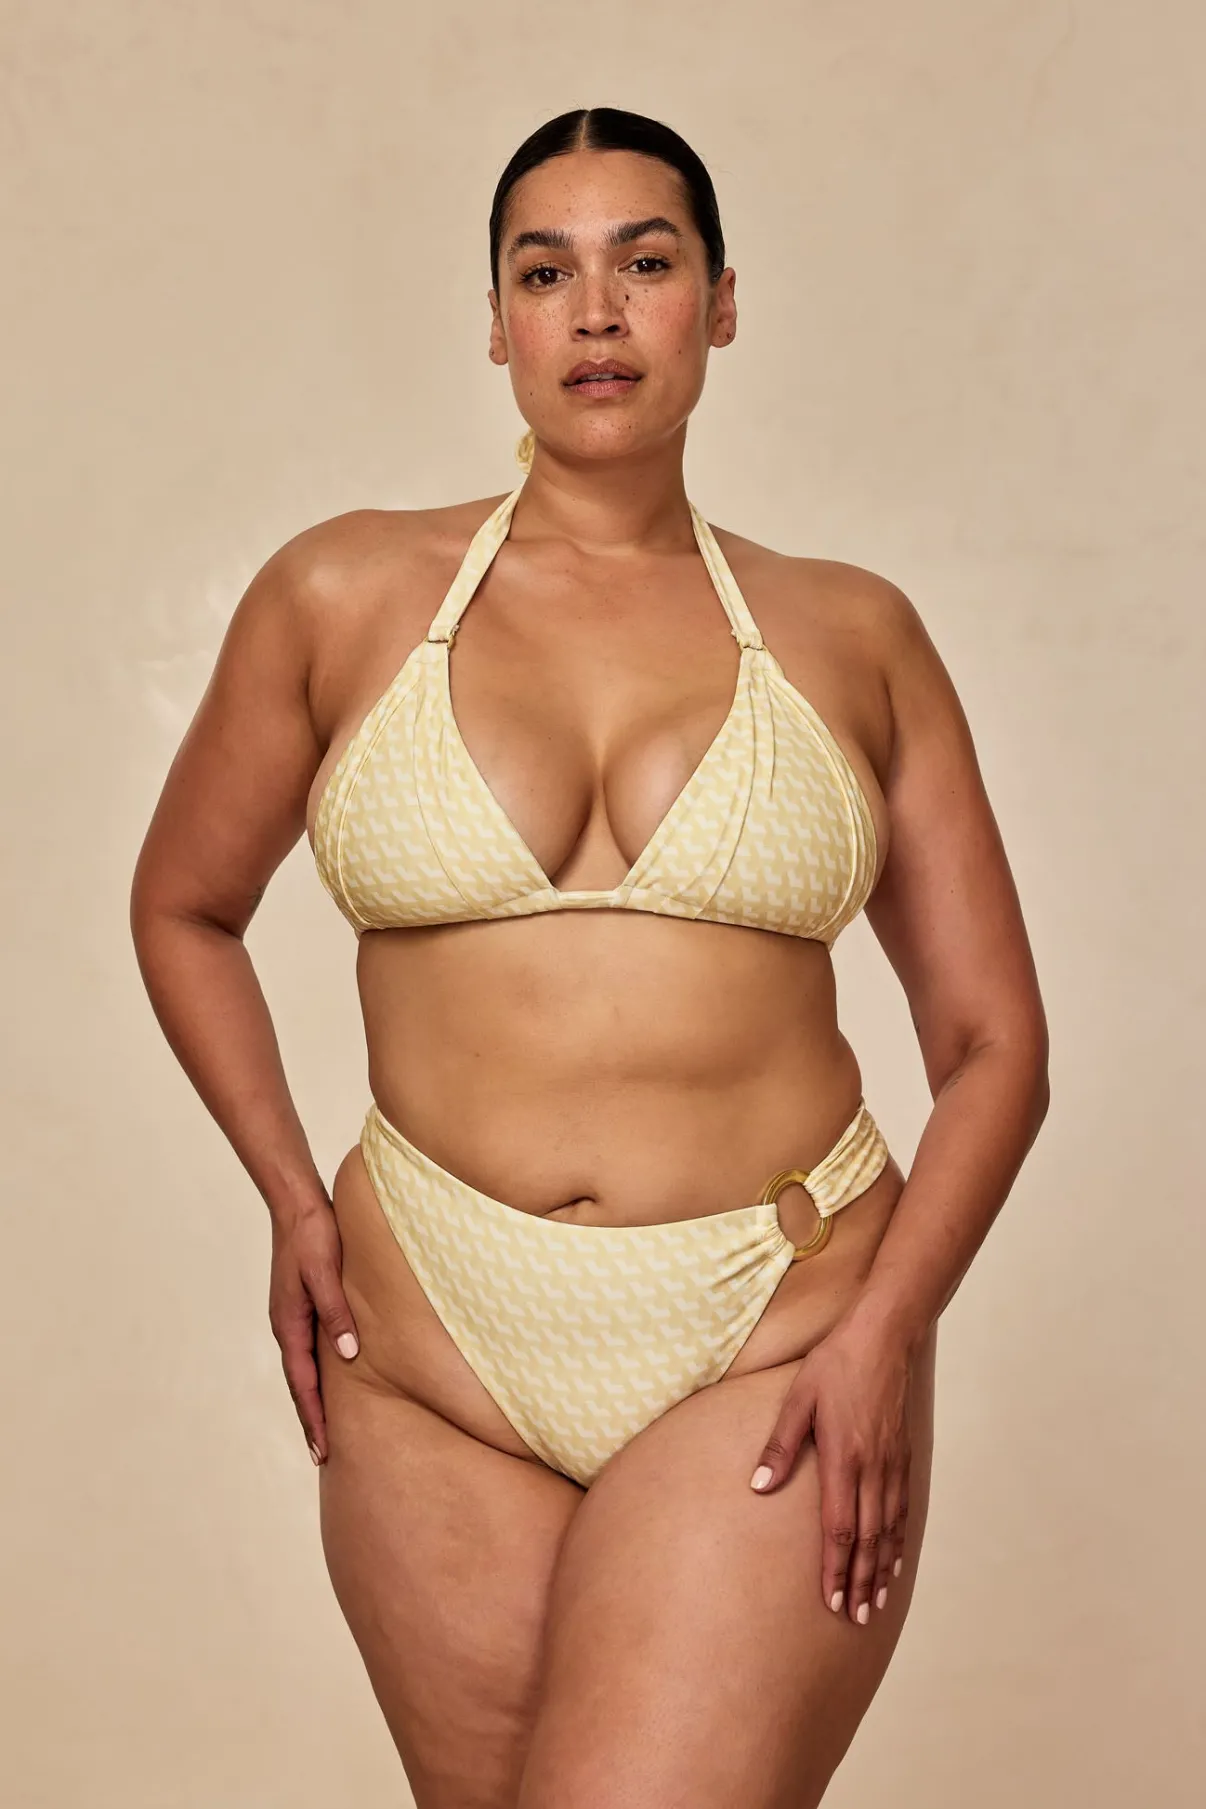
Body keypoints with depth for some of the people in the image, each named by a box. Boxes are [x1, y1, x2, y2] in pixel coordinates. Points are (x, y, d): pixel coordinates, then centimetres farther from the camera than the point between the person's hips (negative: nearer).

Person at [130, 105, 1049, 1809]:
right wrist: (291, 1199, 6)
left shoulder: (852, 634, 4)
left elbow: (992, 1039, 6)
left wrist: (885, 1329, -7)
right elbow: (182, 909, 17)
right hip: (435, 1350, 2)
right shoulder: (345, 596, 4)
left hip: (777, 1344, -1)